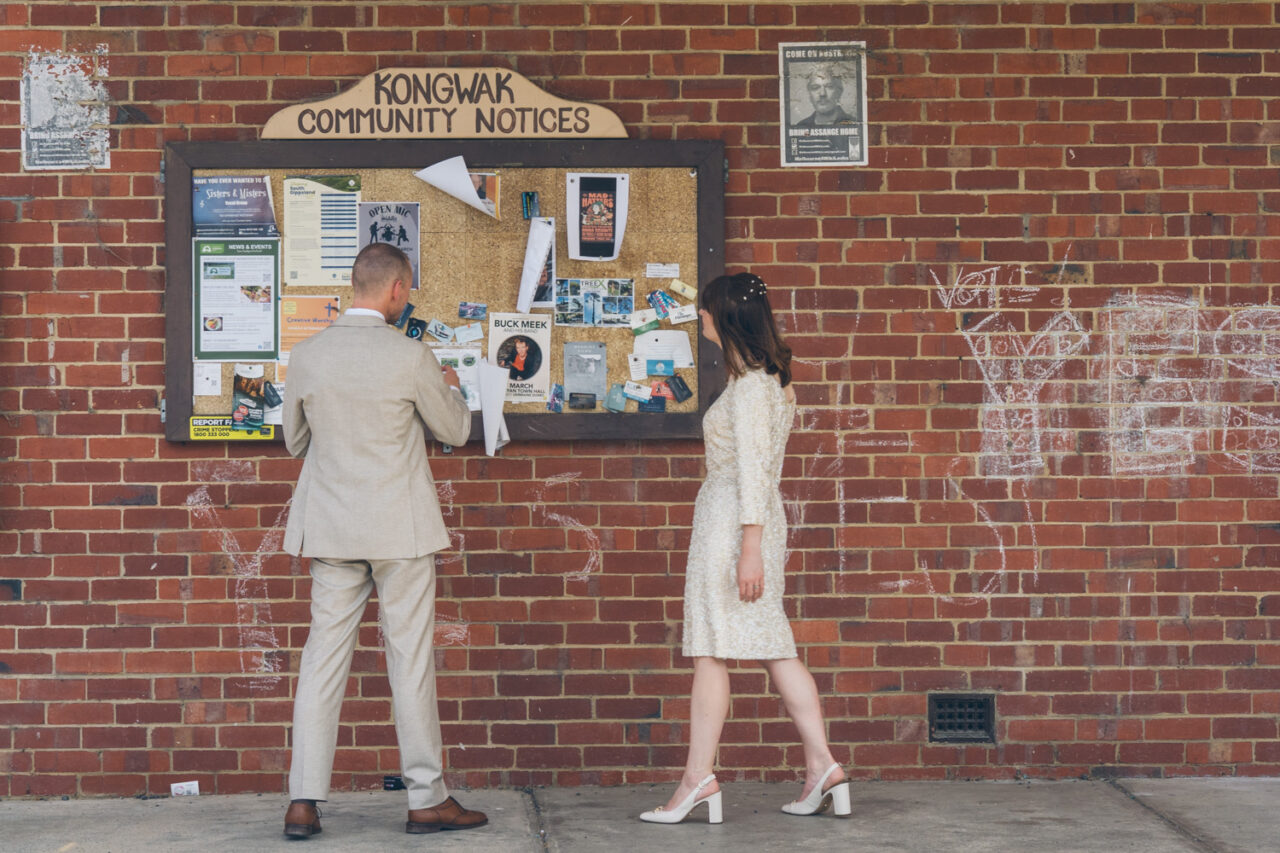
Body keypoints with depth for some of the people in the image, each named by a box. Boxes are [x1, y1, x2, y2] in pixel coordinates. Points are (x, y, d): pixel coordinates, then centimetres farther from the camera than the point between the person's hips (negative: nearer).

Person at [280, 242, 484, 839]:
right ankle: (426, 799, 12)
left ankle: (303, 801, 5)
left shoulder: (306, 355, 0)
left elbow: (294, 441, 12)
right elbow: (455, 432, 2)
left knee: (323, 658, 6)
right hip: (400, 530, -3)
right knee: (411, 660, 4)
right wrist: (450, 389, 22)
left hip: (330, 529, 4)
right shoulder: (410, 357, -11)